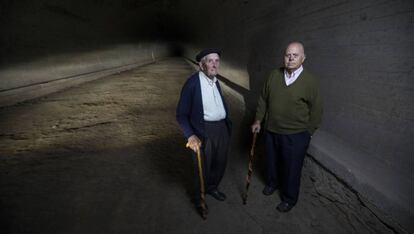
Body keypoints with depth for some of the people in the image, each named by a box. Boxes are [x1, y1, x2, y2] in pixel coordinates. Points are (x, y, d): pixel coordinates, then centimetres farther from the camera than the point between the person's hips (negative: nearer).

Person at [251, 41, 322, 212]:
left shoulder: (311, 81, -13)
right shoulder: (274, 75, -2)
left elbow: (316, 111, -6)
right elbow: (263, 99, 7)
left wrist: (307, 133, -3)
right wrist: (258, 120, 8)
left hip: (295, 135, -4)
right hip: (271, 131, 4)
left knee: (291, 168, 11)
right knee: (271, 161, 23)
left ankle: (289, 199, 34)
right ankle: (272, 183, 52)